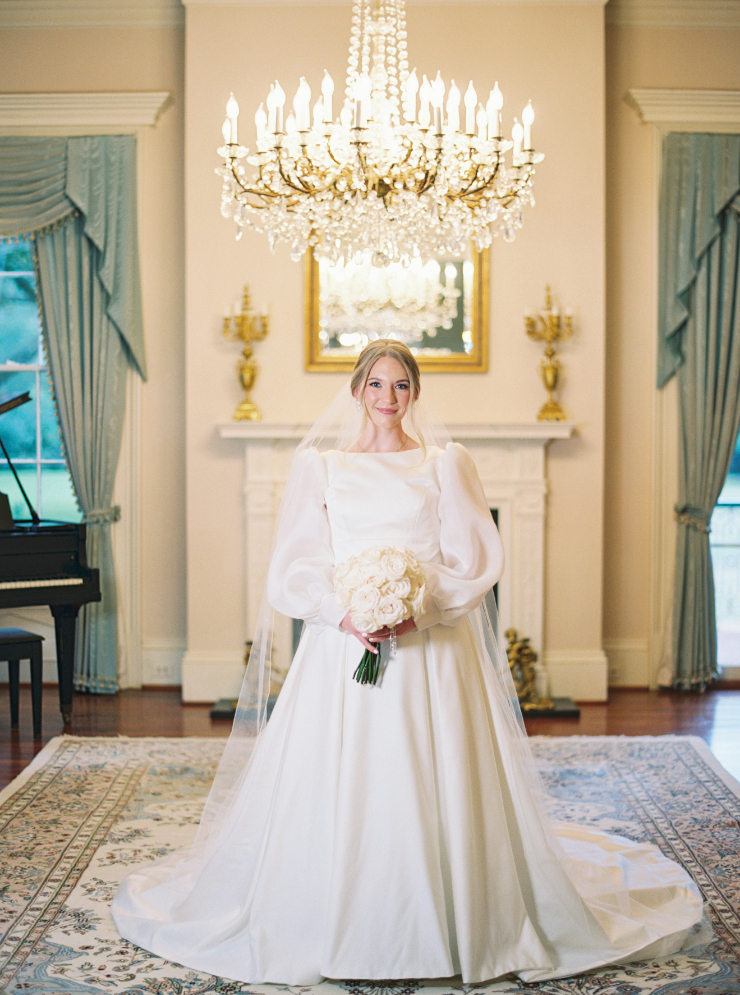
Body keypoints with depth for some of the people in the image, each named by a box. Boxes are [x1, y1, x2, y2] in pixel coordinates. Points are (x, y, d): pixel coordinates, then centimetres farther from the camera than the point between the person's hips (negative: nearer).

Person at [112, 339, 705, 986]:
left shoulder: (446, 462, 10)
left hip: (432, 646, 0)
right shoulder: (320, 464, 11)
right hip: (342, 641, 1)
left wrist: (422, 610, -14)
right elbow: (296, 563, 4)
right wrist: (344, 614, -13)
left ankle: (443, 930, 10)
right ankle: (337, 931, 9)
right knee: (336, 784, -3)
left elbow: (474, 557, 2)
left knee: (433, 785, -3)